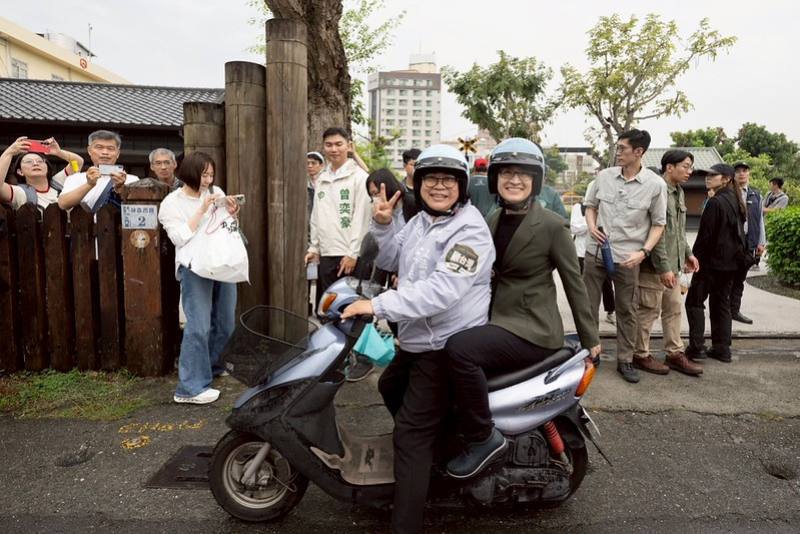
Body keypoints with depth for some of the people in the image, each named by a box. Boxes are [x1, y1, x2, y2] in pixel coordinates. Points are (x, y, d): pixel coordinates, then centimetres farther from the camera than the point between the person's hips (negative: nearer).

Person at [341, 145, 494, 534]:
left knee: (411, 435, -10)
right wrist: (382, 225, -4)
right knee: (390, 388, 31)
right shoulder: (420, 221, 10)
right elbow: (389, 261, 14)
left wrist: (378, 306, -33)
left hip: (447, 347, -10)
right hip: (417, 340, 10)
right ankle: (428, 444, 52)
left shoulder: (470, 231, -19)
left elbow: (441, 290, -31)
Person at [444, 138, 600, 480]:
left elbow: (574, 283, -4)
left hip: (532, 330, -8)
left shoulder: (552, 226, -10)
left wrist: (590, 339, 2)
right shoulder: (493, 220, 9)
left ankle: (483, 437, -11)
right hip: (498, 320, 8)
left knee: (459, 348, -29)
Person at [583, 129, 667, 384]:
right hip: (595, 252, 3)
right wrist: (592, 227, -6)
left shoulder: (655, 184, -5)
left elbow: (658, 224, 0)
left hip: (627, 257, -2)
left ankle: (625, 360, 23)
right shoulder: (604, 176, 2)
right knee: (588, 305, 9)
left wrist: (643, 252, -13)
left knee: (626, 311, 9)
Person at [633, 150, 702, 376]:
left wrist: (687, 253, 21)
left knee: (674, 309, 15)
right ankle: (641, 355, 15)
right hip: (654, 266, -10)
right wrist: (663, 267, -22)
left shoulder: (678, 192, 14)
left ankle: (675, 353, 26)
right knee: (648, 311, 2)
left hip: (673, 265, 10)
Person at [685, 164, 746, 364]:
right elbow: (739, 232, 16)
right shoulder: (736, 202, 11)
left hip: (713, 260, -8)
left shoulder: (715, 202, -16)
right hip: (731, 262, 8)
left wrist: (694, 258, -8)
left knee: (694, 301, 0)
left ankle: (696, 347, -3)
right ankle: (722, 349, 15)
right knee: (721, 303, 13)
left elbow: (705, 235, -17)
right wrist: (737, 255, 21)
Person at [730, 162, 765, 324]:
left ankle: (735, 310, 16)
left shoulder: (756, 195, 12)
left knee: (739, 279, 9)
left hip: (748, 242, 4)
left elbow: (760, 219, 13)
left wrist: (761, 242, 7)